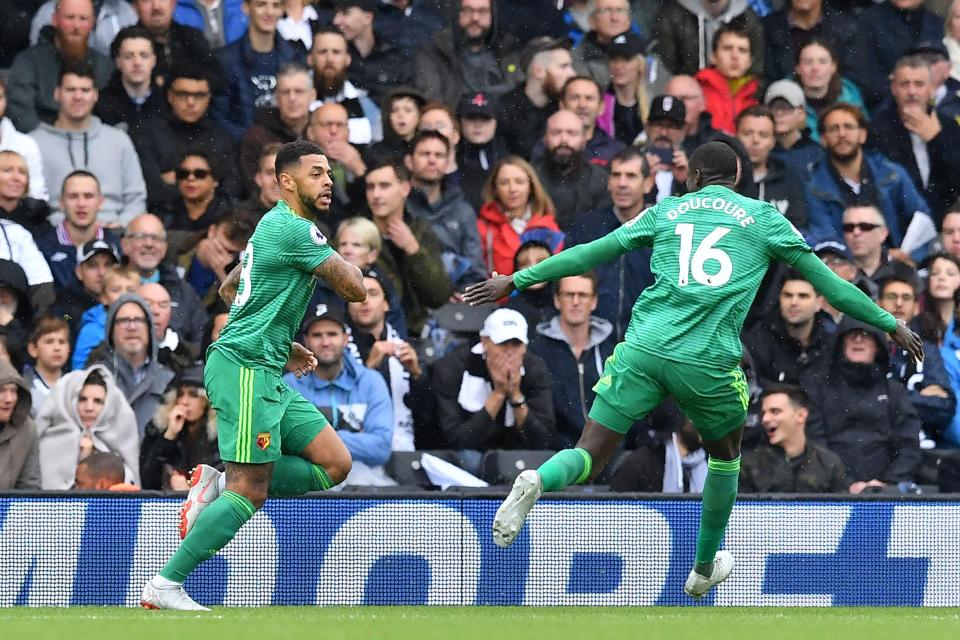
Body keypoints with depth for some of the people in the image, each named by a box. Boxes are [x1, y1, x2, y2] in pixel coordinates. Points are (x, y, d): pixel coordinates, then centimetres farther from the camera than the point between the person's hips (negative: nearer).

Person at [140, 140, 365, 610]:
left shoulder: (274, 227, 20)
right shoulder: (295, 229, -12)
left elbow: (229, 289, 31)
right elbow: (355, 289, -14)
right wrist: (345, 264, 9)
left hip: (265, 372, 10)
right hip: (244, 366, -10)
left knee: (334, 464, 4)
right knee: (251, 491, -14)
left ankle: (219, 483, 3)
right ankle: (165, 586, -13)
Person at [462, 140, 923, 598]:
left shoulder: (666, 211, 17)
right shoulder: (763, 218, 13)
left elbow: (591, 253, 18)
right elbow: (824, 279, 15)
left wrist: (517, 281, 25)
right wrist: (890, 325, 24)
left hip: (644, 351, 1)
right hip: (709, 363, -1)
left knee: (588, 458, 1)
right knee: (725, 454, 28)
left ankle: (538, 481, -33)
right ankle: (704, 570, 37)